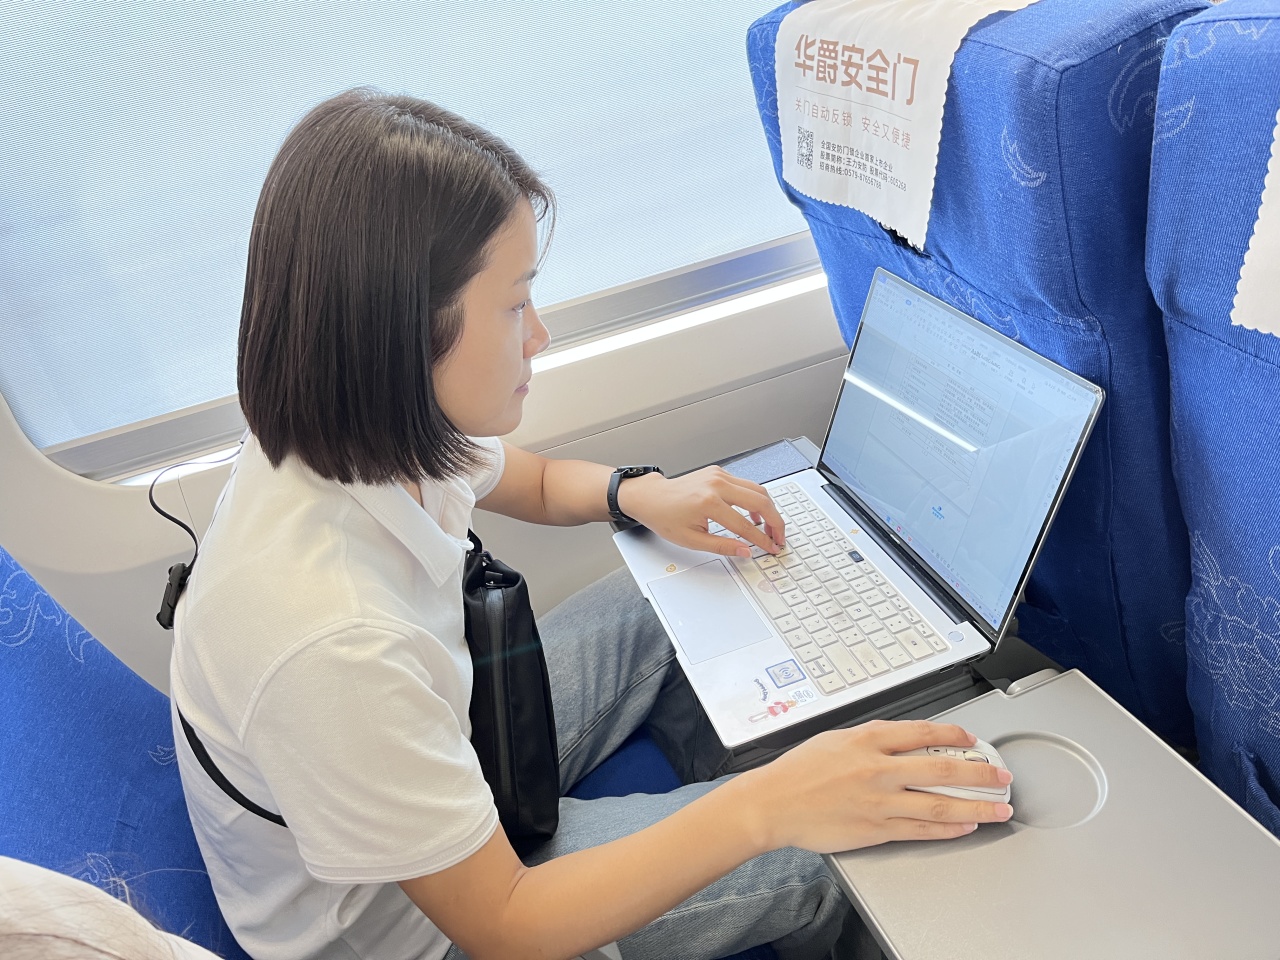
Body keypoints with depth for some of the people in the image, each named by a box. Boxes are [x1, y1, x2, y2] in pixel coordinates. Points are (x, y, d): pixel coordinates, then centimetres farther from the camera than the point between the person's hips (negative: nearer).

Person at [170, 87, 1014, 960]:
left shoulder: (369, 432, -17)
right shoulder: (326, 641, -42)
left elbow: (531, 481, 6)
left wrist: (644, 495, -13)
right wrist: (764, 810, -34)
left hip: (446, 755, 7)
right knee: (823, 863, -7)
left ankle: (720, 791, 31)